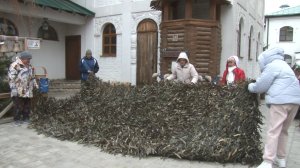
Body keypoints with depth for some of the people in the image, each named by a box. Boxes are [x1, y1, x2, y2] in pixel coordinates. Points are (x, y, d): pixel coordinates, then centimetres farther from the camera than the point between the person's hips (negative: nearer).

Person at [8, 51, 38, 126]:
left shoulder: (29, 65, 14)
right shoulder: (15, 65, -12)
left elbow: (32, 76, 24)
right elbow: (11, 78, -15)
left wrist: (35, 84, 13)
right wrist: (13, 89, -18)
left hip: (28, 91, 7)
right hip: (18, 91, -7)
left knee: (27, 106, 13)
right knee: (18, 107, 0)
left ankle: (26, 118, 26)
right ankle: (17, 120, 14)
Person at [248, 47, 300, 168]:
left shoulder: (271, 66, -3)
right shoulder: (282, 64, 26)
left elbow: (261, 86, -5)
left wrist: (250, 86, 14)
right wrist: (255, 86, 20)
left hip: (281, 101, -9)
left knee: (273, 132, -8)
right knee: (283, 130, 17)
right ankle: (281, 158, 25)